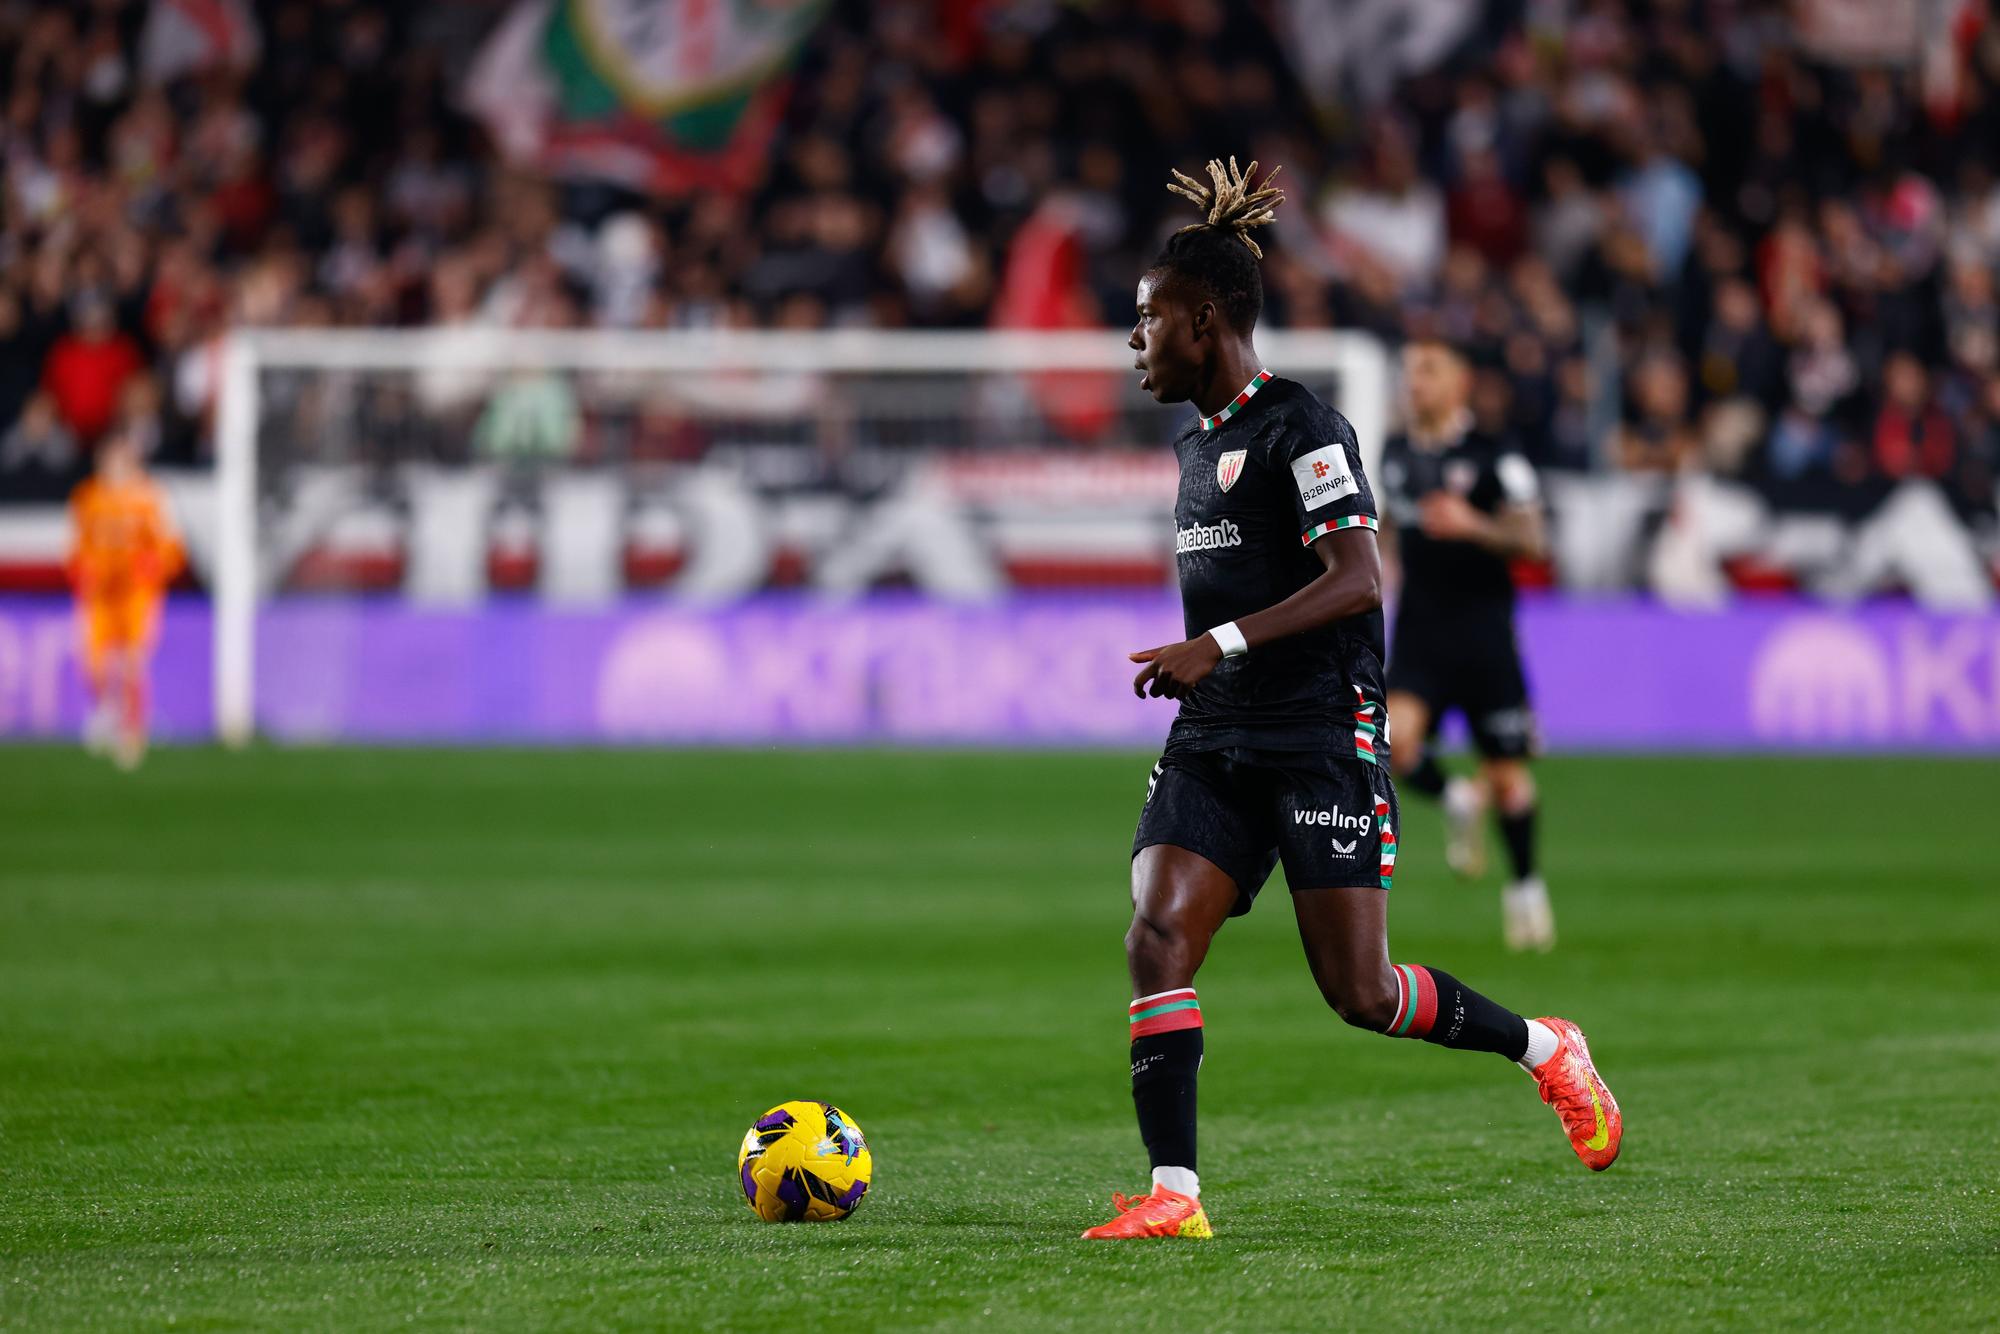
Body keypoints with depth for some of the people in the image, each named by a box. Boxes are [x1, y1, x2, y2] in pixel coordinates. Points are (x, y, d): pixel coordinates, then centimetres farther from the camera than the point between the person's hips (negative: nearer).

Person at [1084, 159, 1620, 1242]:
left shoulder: (1298, 429, -10)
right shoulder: (1194, 441, 16)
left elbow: (1356, 581, -20)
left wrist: (1221, 644, -26)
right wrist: (1191, 663, 13)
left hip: (1322, 737, -8)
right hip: (1215, 744, 8)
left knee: (1359, 993, -6)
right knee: (1156, 937, -12)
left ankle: (1542, 1049, 19)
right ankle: (1172, 1196, -14)